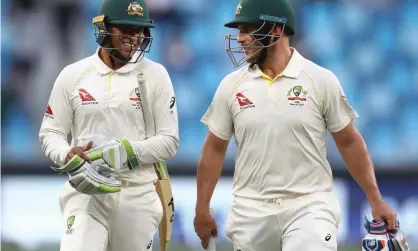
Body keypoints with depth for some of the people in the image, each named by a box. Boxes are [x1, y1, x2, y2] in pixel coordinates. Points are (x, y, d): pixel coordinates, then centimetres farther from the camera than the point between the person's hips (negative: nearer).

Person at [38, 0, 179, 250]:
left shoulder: (155, 76, 2)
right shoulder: (73, 75, 4)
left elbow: (169, 141, -1)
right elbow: (50, 133, 8)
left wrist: (125, 152, -17)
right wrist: (68, 156, -15)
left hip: (137, 195, 1)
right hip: (86, 193, -1)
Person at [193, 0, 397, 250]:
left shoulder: (321, 81, -2)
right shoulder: (231, 86, 5)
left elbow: (349, 142, 3)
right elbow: (215, 148, 11)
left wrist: (376, 200, 2)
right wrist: (202, 209, 9)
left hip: (309, 207, -3)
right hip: (251, 211, 3)